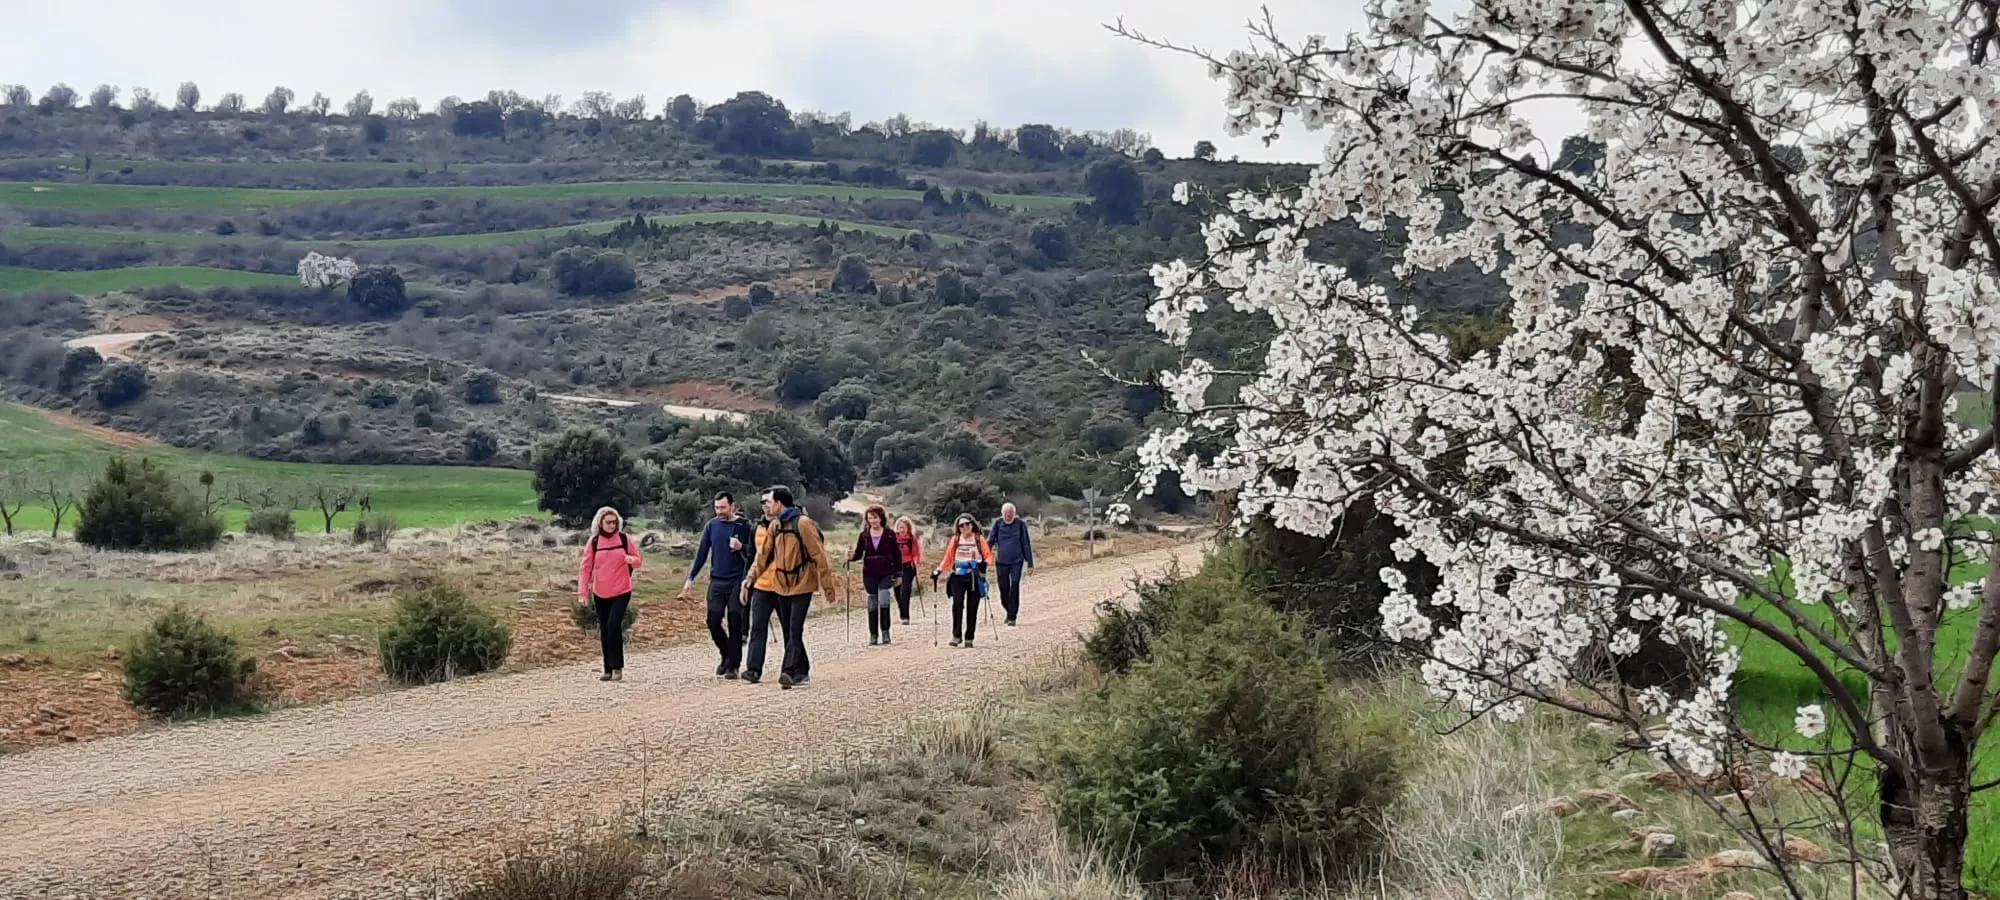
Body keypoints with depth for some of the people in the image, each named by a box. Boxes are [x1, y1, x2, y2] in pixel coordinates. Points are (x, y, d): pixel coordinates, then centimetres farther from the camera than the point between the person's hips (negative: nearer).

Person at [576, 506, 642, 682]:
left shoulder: (624, 539, 0)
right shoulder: (593, 542, 1)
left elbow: (639, 561, 7)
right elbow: (585, 568, 1)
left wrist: (632, 560, -18)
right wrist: (582, 593, -6)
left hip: (621, 592, -2)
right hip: (600, 594, 2)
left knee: (614, 627, -15)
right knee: (604, 632, 7)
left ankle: (617, 667, -7)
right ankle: (608, 669, 15)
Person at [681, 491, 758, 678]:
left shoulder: (744, 526, -3)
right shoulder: (712, 526, 7)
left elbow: (753, 554, -1)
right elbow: (701, 553, 11)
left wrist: (741, 547, -21)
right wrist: (691, 579, 7)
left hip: (737, 582, -3)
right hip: (716, 581, 3)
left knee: (734, 624, -2)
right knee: (713, 621, -1)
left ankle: (733, 665, 5)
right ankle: (726, 656, 21)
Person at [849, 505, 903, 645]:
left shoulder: (890, 534, -2)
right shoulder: (864, 535, 3)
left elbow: (897, 555, 2)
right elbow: (859, 553, 3)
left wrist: (899, 574, 1)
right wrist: (851, 557, -20)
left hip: (886, 573, -3)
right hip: (869, 574, 3)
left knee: (883, 601, -17)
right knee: (872, 605, 7)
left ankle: (885, 632, -5)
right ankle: (873, 635, 14)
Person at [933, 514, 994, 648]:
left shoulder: (979, 539, 5)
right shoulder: (955, 539, 10)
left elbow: (988, 555, 3)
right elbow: (948, 557, 12)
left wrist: (985, 563, -19)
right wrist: (939, 570, -2)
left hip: (975, 577, -1)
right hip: (958, 577, 1)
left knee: (972, 608, 1)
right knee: (957, 604, -17)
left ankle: (969, 638, 9)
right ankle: (956, 636, -10)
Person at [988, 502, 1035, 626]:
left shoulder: (1020, 524, -2)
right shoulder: (998, 523, 1)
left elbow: (1026, 544, 3)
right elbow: (990, 540, 2)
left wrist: (1030, 563, 3)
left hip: (1017, 561, -2)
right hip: (1001, 561, 2)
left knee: (1014, 588, -7)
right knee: (1003, 588, 5)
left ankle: (1012, 617, -2)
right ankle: (1009, 610, 28)